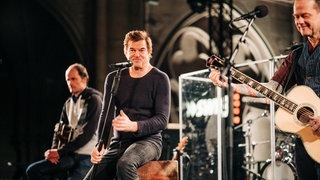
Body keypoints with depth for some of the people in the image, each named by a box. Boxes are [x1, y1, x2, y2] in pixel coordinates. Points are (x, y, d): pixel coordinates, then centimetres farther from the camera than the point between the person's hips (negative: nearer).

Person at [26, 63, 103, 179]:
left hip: (86, 156, -7)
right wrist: (54, 150, -6)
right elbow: (60, 129, 15)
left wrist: (60, 152, -13)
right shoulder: (68, 103, 17)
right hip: (69, 154, 7)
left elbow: (87, 134, -13)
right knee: (33, 170, -7)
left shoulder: (93, 100, -5)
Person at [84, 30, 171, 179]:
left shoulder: (160, 79, -3)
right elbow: (106, 115, 4)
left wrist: (132, 126, -28)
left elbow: (162, 120, -10)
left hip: (148, 140, -5)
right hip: (118, 143, 5)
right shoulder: (114, 78, 11)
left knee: (125, 165, -35)